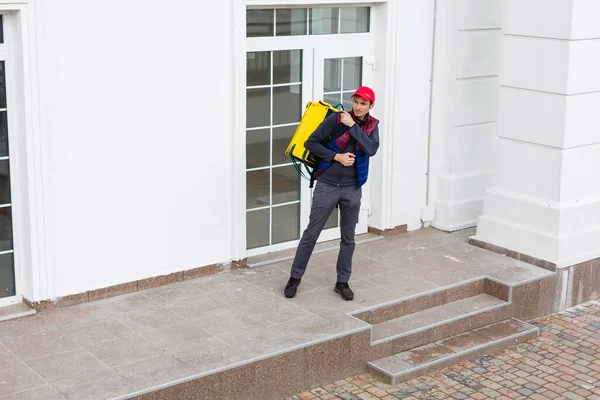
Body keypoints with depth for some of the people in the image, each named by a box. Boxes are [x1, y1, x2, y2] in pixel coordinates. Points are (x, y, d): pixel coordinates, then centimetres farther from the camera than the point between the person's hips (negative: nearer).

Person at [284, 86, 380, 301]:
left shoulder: (372, 126, 2)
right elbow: (310, 142, -8)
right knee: (311, 233, 3)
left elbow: (371, 150, -17)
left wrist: (353, 126, -19)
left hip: (352, 189, 3)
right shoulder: (336, 118, -8)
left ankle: (342, 282, 24)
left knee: (348, 238, 11)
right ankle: (295, 277, 16)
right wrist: (337, 157, -15)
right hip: (327, 185, -3)